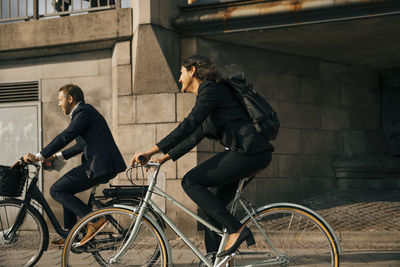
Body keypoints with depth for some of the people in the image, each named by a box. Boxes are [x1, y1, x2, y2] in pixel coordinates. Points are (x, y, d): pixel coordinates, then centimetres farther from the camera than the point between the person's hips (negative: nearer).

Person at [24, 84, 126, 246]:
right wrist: (57, 156, 25)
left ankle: (94, 220, -12)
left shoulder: (84, 112, -10)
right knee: (66, 189, 22)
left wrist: (38, 157, -15)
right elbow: (82, 145, 30)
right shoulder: (84, 112, 22)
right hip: (102, 164, 11)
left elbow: (65, 137, -18)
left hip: (100, 165, -11)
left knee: (56, 190, -6)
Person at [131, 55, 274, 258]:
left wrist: (150, 152, -20)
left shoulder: (211, 90, -8)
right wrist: (164, 158, 19)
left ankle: (236, 230, -12)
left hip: (249, 151, -10)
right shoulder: (205, 94, 23)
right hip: (246, 152, 10)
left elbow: (188, 126, -19)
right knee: (212, 207, 11)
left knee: (190, 182, -11)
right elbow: (195, 136, 24)